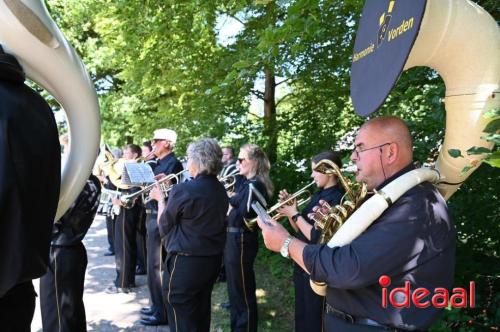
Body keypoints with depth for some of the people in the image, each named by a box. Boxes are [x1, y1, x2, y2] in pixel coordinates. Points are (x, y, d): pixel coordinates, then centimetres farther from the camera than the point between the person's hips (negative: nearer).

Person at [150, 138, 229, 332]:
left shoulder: (184, 190, -19)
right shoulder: (221, 190, 2)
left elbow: (164, 226, -6)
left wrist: (160, 199, 9)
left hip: (186, 261, -7)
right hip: (213, 259, 7)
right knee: (201, 315, 22)